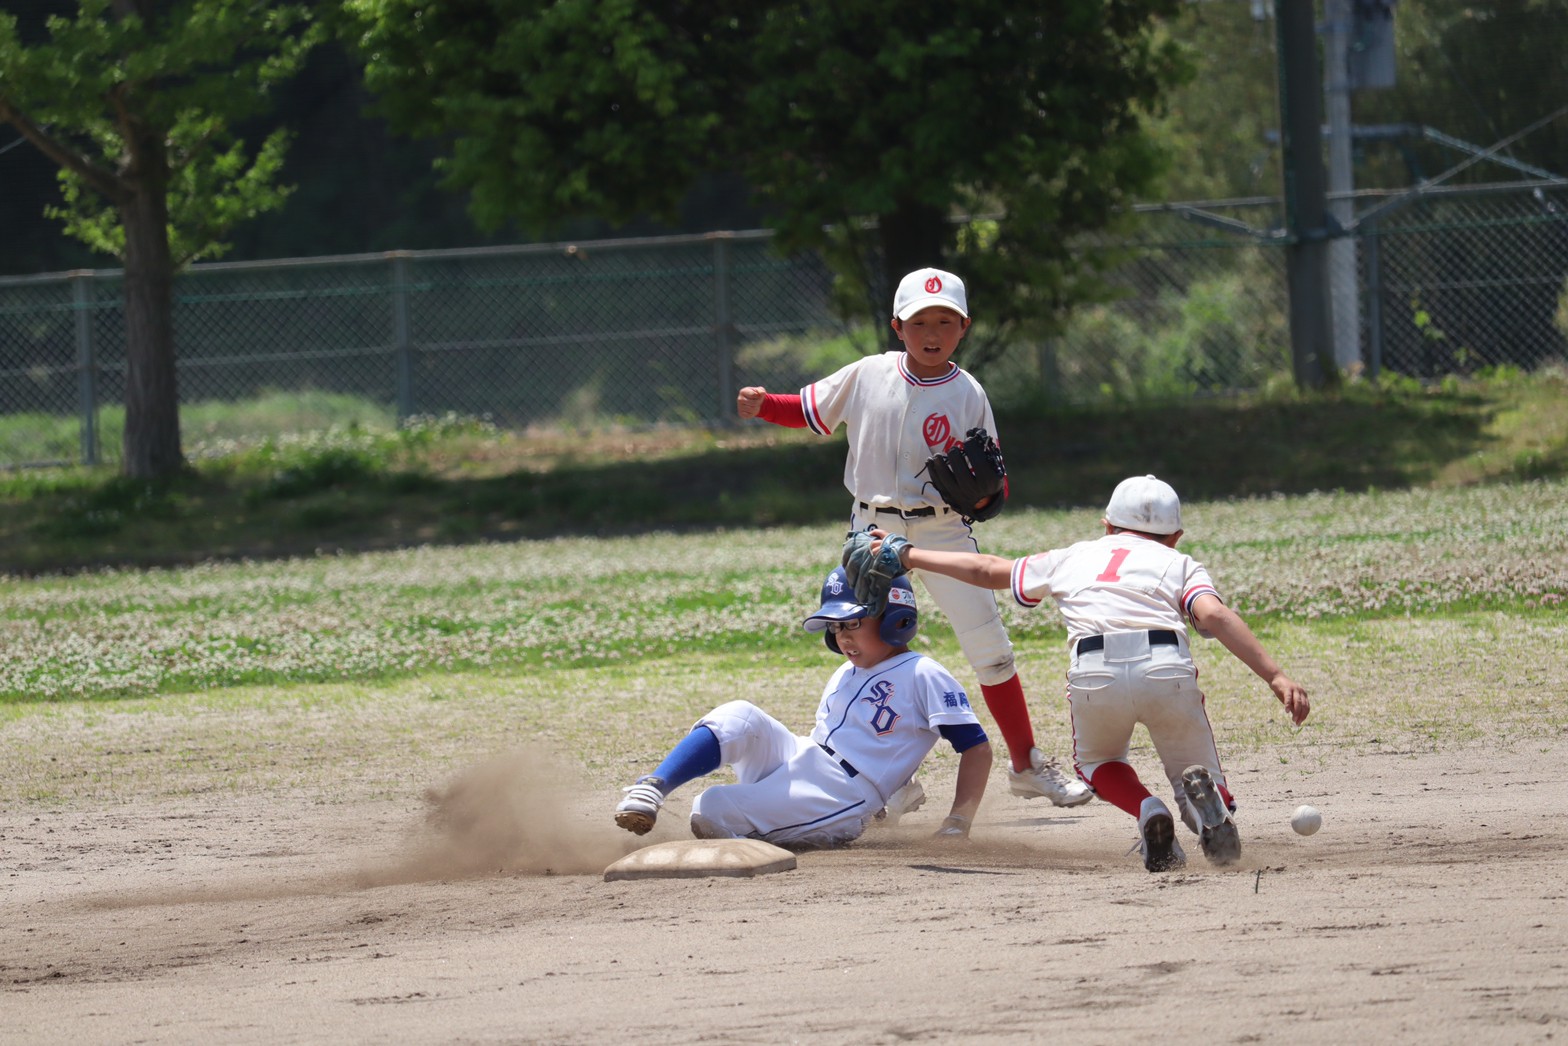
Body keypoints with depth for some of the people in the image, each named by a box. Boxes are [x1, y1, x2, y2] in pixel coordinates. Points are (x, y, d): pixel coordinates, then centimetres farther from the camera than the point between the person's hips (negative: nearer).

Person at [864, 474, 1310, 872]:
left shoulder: (1075, 558, 31)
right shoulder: (1180, 563, 25)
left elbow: (987, 570, 43)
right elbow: (1213, 614, 3)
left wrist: (906, 554, 58)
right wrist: (1274, 675, -7)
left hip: (1094, 675, 1)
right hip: (1168, 672, -1)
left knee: (1096, 762, 32)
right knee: (1202, 781, 19)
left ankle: (1147, 810, 0)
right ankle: (1201, 788, -18)